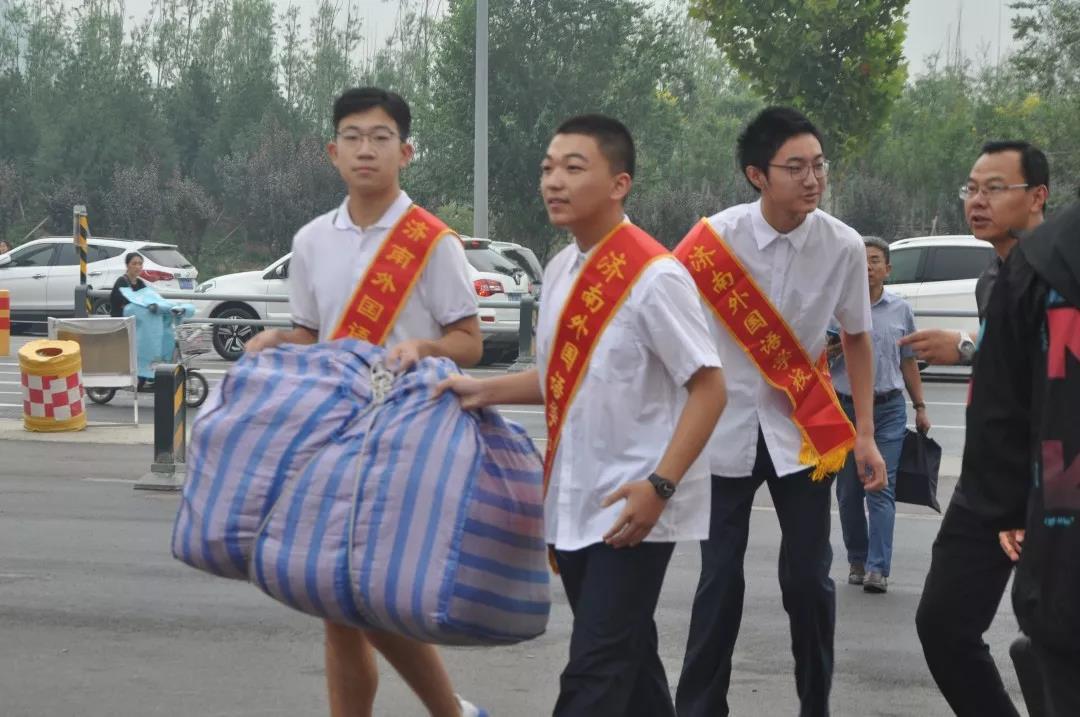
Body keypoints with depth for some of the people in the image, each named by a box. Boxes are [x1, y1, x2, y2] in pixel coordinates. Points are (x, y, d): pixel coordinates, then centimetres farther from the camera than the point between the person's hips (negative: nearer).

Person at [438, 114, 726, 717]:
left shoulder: (654, 275, -16)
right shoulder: (560, 271, 8)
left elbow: (709, 388, -16)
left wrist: (660, 485, -23)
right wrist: (486, 392, 6)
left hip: (632, 509, -8)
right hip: (574, 504, 8)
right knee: (624, 657, 17)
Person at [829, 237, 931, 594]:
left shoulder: (901, 310, 8)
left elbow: (908, 362, 16)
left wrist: (920, 407, 14)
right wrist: (834, 349, -15)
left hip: (888, 408, 0)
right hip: (845, 407, 0)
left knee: (881, 490, -9)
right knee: (848, 491, 6)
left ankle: (878, 568, -15)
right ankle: (857, 561, 19)